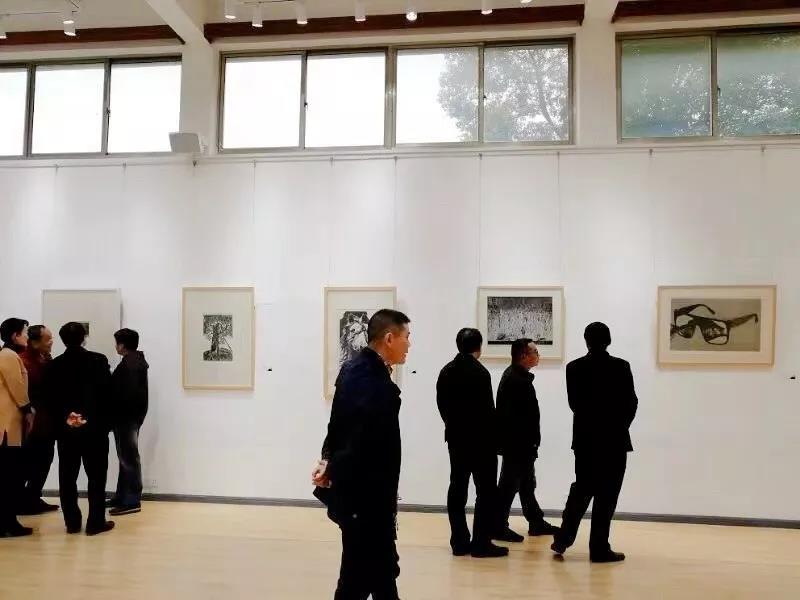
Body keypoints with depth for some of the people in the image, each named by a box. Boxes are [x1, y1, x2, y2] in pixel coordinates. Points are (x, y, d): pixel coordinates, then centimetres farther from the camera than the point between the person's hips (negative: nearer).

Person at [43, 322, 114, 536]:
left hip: (65, 429, 3)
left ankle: (72, 522, 13)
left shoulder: (53, 365, 3)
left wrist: (65, 417, -3)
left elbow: (50, 399, -2)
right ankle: (96, 522, 3)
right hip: (95, 427, -3)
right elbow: (107, 393, -9)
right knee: (96, 476, 3)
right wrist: (107, 422, -1)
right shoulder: (98, 360, -6)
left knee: (67, 477, 10)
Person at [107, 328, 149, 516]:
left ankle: (132, 501, -2)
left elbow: (126, 393, -24)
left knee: (129, 458, -6)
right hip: (133, 414, 10)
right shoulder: (137, 361, 13)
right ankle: (122, 497, 24)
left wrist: (114, 415, -14)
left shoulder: (128, 364, -18)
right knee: (127, 457, 15)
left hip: (126, 416, -10)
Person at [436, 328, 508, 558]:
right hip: (480, 439, -7)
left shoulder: (446, 371, 7)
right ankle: (481, 543, 0)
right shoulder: (479, 372, -15)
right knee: (486, 491, 0)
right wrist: (493, 438, -4)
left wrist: (454, 426, 14)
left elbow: (442, 404, 9)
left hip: (456, 438, 7)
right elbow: (487, 410, -15)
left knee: (457, 489, 8)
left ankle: (459, 542, 12)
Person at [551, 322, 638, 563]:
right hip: (614, 439, -3)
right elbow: (631, 403, -4)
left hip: (585, 439, 3)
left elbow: (574, 403, 2)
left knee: (581, 490, 15)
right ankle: (599, 548, 7)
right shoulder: (621, 367, -9)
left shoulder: (574, 367, -3)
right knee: (606, 495, 3)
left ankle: (563, 539, 12)